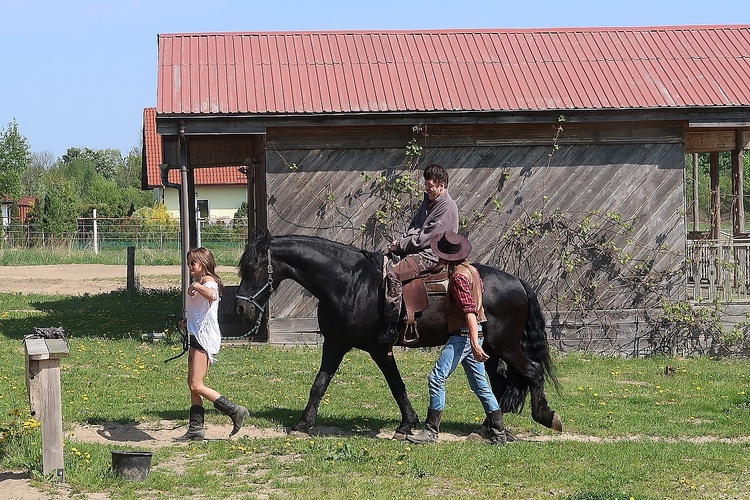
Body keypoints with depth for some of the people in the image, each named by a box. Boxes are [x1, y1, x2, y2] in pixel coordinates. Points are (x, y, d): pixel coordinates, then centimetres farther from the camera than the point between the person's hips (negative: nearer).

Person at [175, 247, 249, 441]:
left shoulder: (207, 280, -12)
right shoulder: (200, 282, 18)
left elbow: (211, 295, -38)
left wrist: (196, 286, -26)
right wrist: (188, 321, 17)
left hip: (206, 338, -11)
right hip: (197, 337, 11)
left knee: (196, 386, -12)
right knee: (192, 384, 11)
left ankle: (235, 411, -8)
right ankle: (196, 428, 14)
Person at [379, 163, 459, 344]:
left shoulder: (447, 207, -14)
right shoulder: (428, 201, 17)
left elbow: (425, 237, -18)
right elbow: (413, 227, 19)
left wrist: (400, 245, -13)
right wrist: (400, 242, -1)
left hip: (432, 255, -11)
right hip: (418, 250, 11)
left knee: (393, 275, -27)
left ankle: (390, 325, -27)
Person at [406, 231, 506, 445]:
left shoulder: (458, 277, -17)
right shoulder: (472, 270, 10)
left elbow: (469, 311, -24)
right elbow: (480, 287, 32)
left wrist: (475, 343, -28)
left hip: (463, 334, -10)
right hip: (475, 333, 10)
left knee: (436, 378, -9)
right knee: (480, 384, 13)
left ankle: (431, 431, -8)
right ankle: (498, 432, 14)